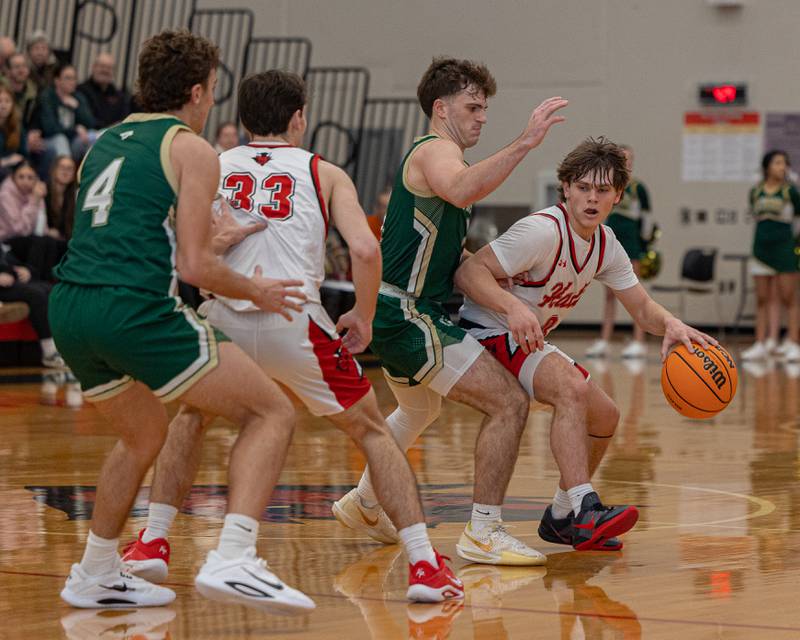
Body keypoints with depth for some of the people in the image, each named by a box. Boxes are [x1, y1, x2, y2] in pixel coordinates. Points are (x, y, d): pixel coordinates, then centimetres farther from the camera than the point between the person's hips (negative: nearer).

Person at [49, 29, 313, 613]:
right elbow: (195, 266, -6)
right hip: (134, 309, -8)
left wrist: (211, 236, 38)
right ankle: (232, 560, -16)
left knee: (143, 434, 32)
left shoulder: (107, 142, 23)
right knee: (272, 412, 1)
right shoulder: (191, 149, 1)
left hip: (69, 308, 8)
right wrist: (256, 291, 11)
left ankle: (96, 576, 34)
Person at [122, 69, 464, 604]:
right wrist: (364, 316, 9)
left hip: (224, 319, 2)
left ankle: (153, 543, 27)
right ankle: (425, 564, 6)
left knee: (191, 416, 32)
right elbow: (365, 249, -4)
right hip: (294, 321, -2)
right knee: (372, 431, 15)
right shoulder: (324, 174, 11)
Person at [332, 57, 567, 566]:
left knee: (420, 410, 36)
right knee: (510, 404, -17)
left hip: (401, 314, 11)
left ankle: (363, 505, 52)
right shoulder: (435, 151, -11)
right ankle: (483, 532, -16)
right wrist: (523, 145, -45)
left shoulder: (441, 156, 21)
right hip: (409, 314, -11)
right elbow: (460, 191, -38)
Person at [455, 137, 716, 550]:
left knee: (604, 416, 8)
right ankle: (584, 510, -40)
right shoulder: (544, 230, -24)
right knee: (571, 387, -32)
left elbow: (642, 307, 4)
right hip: (488, 334, -9)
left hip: (529, 344, 9)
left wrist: (671, 325, -19)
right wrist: (512, 306, -47)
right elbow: (468, 271, -29)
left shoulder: (606, 246, 2)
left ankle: (561, 518, 24)